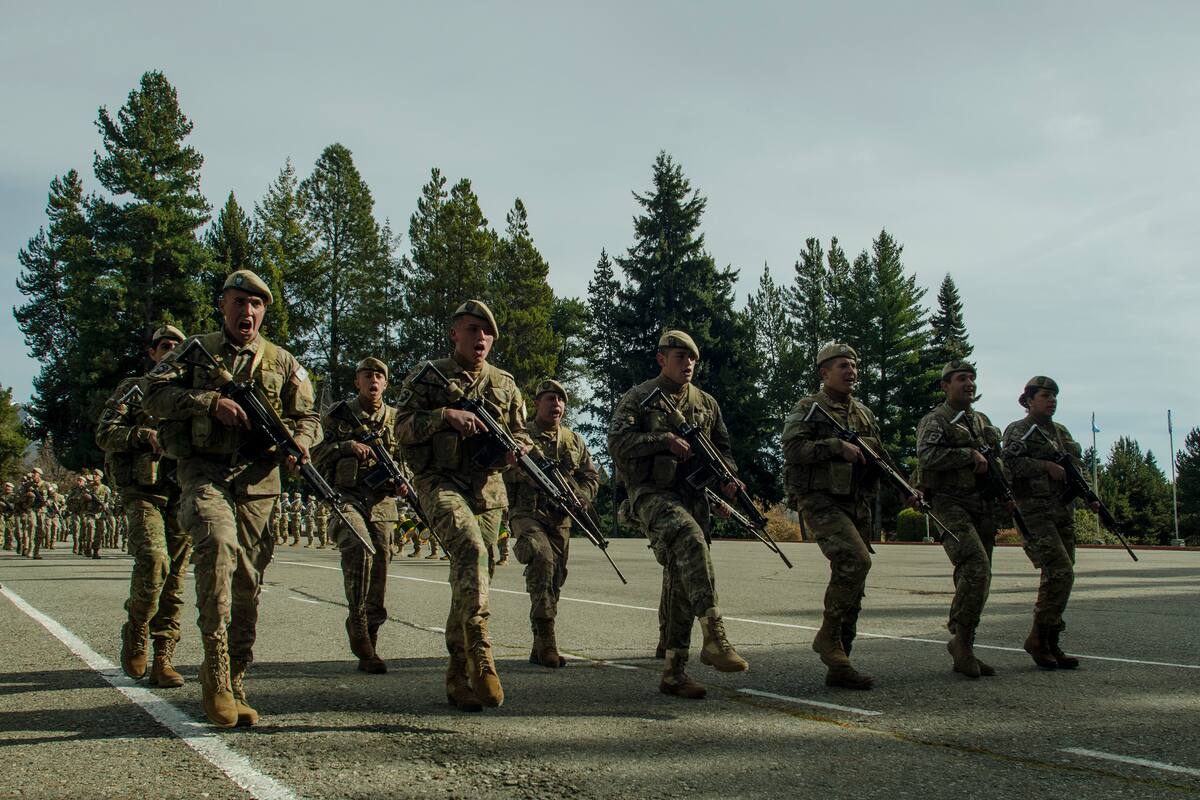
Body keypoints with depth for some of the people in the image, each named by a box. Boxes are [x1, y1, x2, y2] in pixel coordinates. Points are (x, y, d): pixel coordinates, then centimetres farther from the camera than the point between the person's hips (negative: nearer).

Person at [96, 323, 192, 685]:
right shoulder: (134, 389, 10)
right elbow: (104, 433, 2)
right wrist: (145, 435, -14)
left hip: (182, 493, 3)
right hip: (143, 492, -3)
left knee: (175, 575, 0)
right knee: (153, 559, -23)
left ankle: (163, 658, 5)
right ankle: (135, 635, -2)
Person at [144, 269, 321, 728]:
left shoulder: (283, 363, 15)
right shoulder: (196, 351, 10)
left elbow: (307, 417, 15)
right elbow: (154, 395, -1)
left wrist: (299, 444, -8)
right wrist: (210, 401, -14)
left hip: (257, 480, 3)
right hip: (203, 472, -3)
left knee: (247, 585, 4)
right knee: (217, 542, -30)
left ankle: (234, 685, 16)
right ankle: (215, 671, -26)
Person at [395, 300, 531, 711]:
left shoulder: (505, 385, 16)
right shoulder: (428, 377, 5)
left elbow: (522, 435, 20)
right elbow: (403, 428, -3)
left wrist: (514, 451, -3)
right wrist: (446, 415, -18)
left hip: (488, 487, 5)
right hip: (441, 481, -4)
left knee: (474, 574, 4)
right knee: (471, 551, -30)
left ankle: (459, 677, 13)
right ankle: (479, 654, -34)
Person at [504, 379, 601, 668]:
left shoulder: (574, 441, 14)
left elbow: (592, 477, 18)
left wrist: (576, 497, -1)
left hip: (560, 518, 5)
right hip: (527, 513, -5)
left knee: (555, 578, 5)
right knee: (542, 558, -29)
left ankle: (540, 647, 18)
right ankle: (545, 639, -27)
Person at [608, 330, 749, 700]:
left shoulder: (706, 402, 16)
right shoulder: (639, 398, 1)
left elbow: (723, 446, 25)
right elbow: (617, 440, -12)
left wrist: (728, 476, 4)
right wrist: (665, 440, -21)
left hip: (693, 495, 6)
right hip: (652, 492, -6)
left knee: (682, 582, 3)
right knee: (691, 539, -33)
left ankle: (674, 672, 8)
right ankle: (714, 638, -38)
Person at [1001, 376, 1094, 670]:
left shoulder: (1062, 432, 20)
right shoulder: (1019, 430, -2)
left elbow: (1076, 469, 27)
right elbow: (1009, 461, -19)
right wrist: (1046, 466, -21)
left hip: (1064, 513, 8)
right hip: (1034, 511, -7)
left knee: (1057, 578, 6)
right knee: (1061, 573, -17)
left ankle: (1051, 645, 11)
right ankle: (1038, 638, -7)